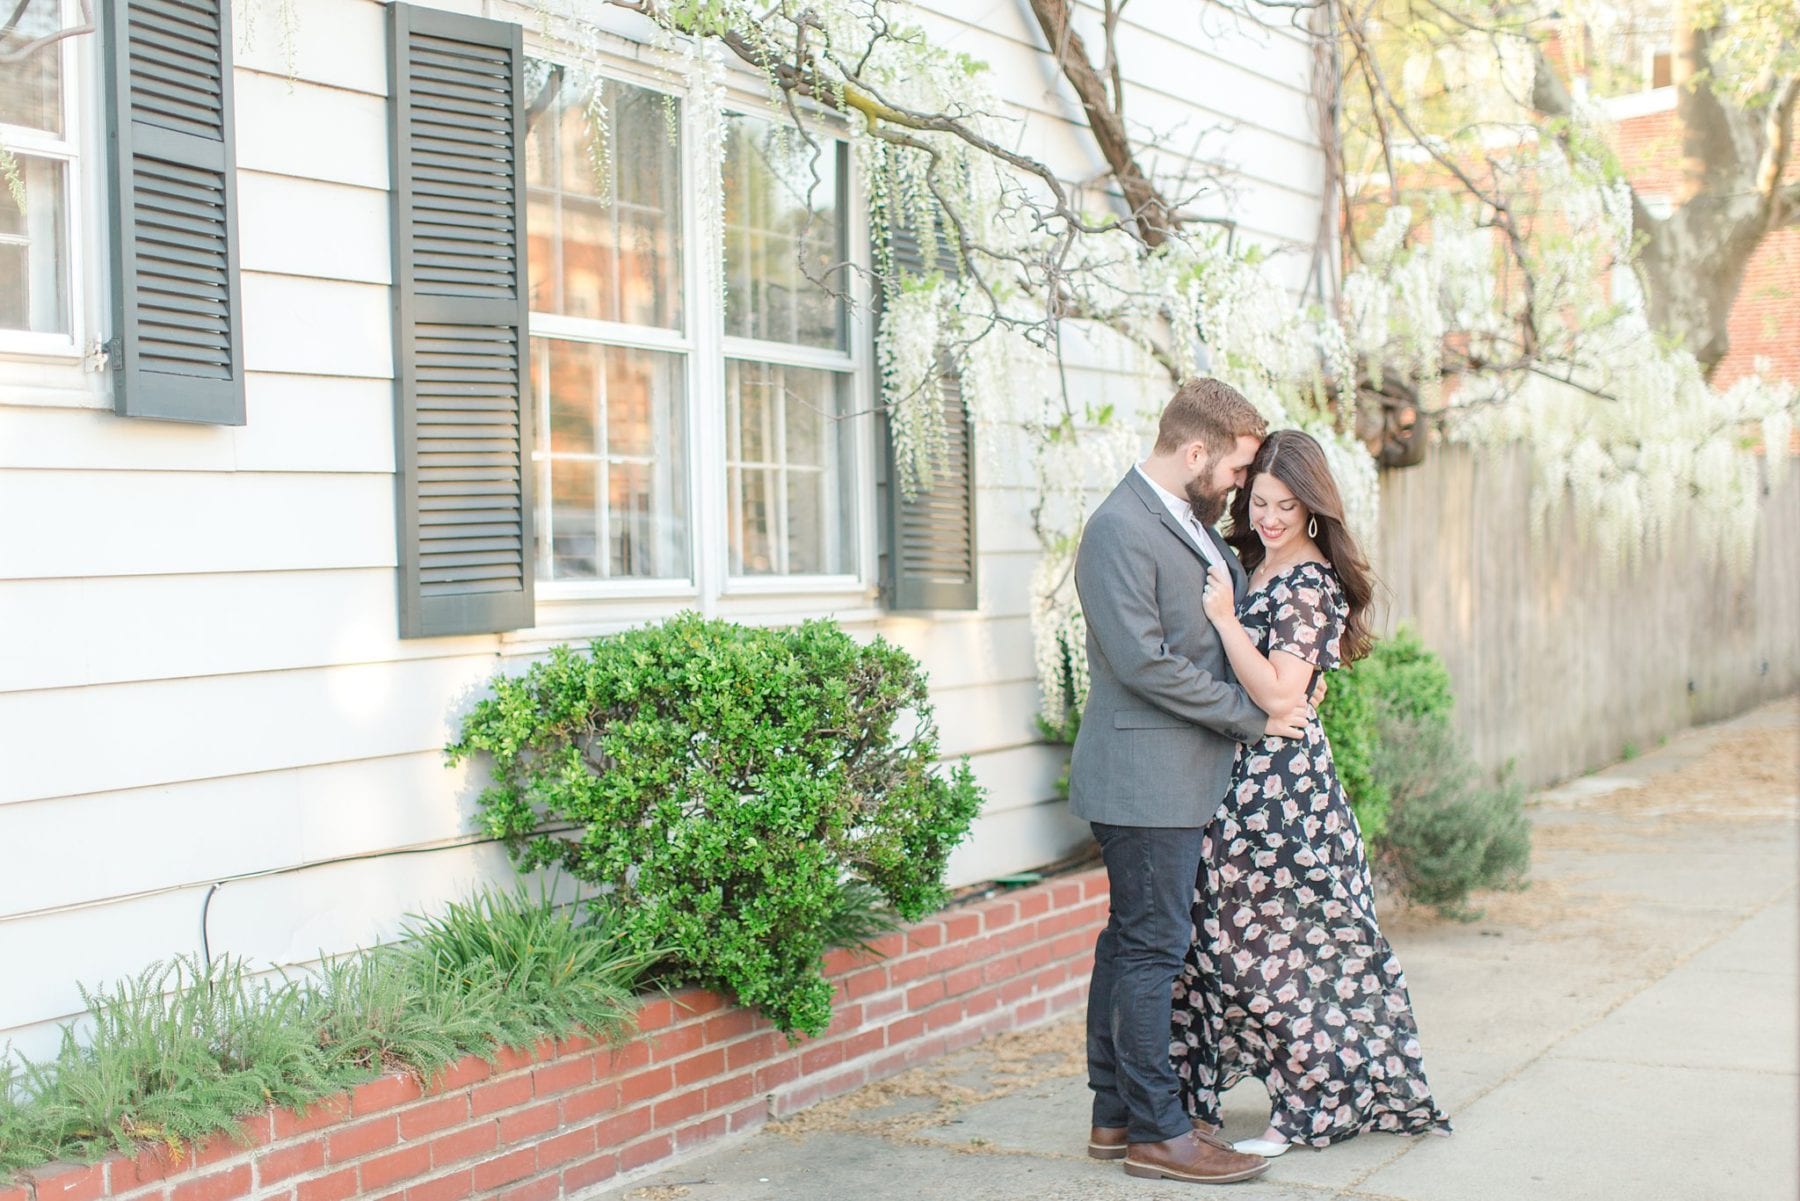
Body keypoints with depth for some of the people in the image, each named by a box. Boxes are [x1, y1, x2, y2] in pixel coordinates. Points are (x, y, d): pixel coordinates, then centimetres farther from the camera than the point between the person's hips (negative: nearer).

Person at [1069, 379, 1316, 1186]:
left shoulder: (1189, 522, 15)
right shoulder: (1120, 529, -16)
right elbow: (1143, 662, -22)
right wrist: (1252, 717, -13)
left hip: (1176, 776, 10)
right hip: (1145, 777, -10)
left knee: (1133, 940, 14)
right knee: (1152, 945, -3)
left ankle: (1116, 1114, 23)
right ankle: (1154, 1131, 5)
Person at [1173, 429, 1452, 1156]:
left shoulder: (1310, 584, -13)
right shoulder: (1256, 570, 13)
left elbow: (1278, 695, -22)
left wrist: (1224, 617, -24)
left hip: (1282, 782, -9)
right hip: (1243, 777, 9)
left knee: (1275, 942, -2)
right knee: (1228, 935, 13)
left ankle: (1308, 1106, 10)